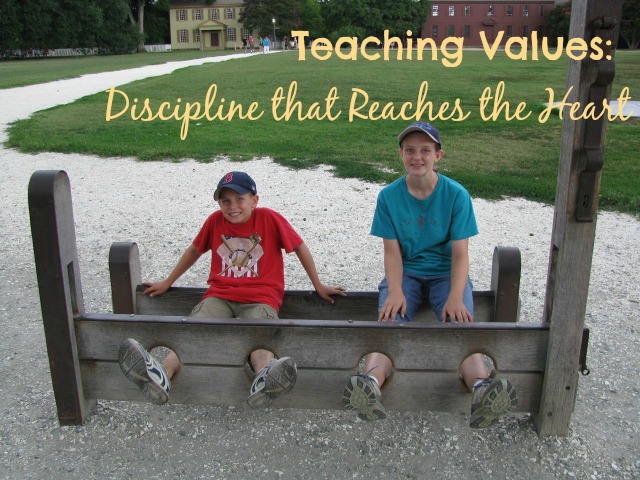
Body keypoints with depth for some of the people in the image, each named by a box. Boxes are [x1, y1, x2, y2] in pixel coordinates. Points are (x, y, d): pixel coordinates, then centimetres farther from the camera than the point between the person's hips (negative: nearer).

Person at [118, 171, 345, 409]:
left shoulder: (269, 218, -1)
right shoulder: (215, 220, 8)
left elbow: (300, 248, 7)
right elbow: (194, 250, 23)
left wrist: (319, 286, 12)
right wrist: (167, 282, 30)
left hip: (261, 298, -2)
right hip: (219, 295, 3)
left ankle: (264, 382, -66)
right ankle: (160, 375, -54)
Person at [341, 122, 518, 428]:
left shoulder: (456, 195, -6)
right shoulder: (389, 196, -4)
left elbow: (460, 253, -9)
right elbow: (392, 251, -6)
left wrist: (456, 297, -25)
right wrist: (395, 291, -23)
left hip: (445, 273, 0)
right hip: (406, 273, 0)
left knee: (460, 319, -30)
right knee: (390, 318, -29)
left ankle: (482, 388, -56)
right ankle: (371, 383, -56)